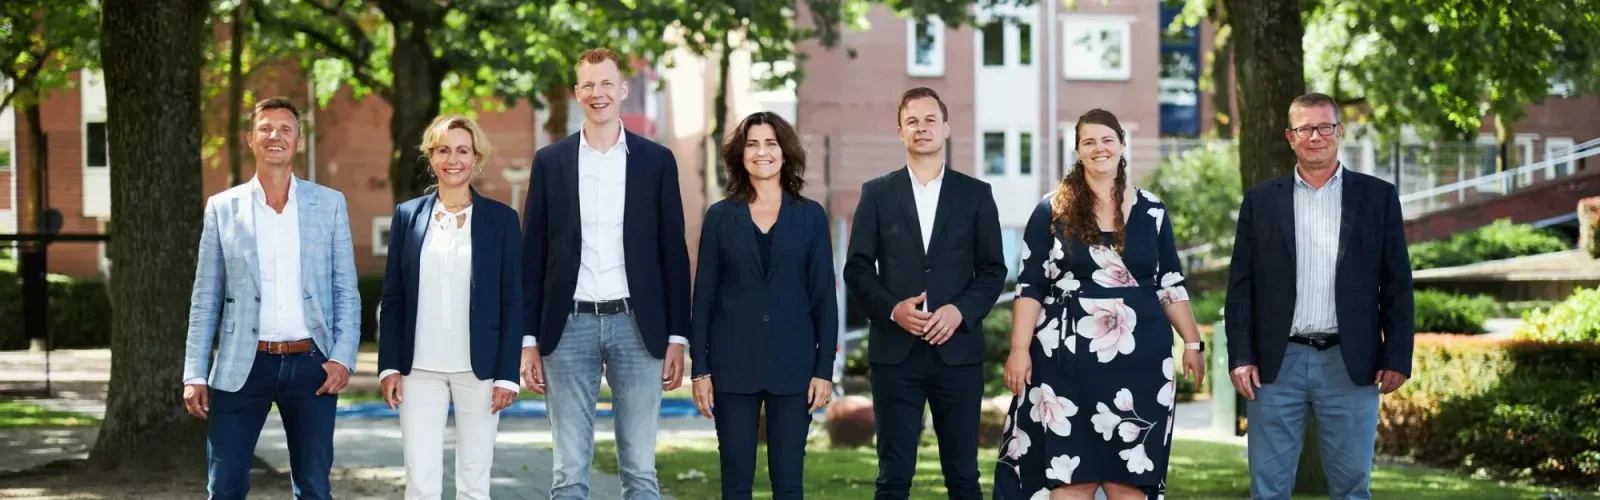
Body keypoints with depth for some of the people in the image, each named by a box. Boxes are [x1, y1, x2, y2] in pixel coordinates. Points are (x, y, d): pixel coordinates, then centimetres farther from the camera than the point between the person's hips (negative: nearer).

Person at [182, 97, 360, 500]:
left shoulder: (329, 204, 5)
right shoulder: (223, 208, 5)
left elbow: (346, 292, 5)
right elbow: (205, 300, 6)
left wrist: (343, 358, -7)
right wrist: (195, 375, 0)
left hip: (311, 365, 0)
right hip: (242, 367, 0)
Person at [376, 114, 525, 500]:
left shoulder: (501, 218, 2)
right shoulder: (407, 215, 7)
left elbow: (513, 302, 0)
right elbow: (392, 299, 8)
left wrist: (507, 374, -5)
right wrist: (389, 366, 0)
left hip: (479, 368, -1)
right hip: (420, 369, 1)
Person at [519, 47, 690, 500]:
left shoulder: (657, 160, 5)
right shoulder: (550, 161, 7)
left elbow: (673, 253, 5)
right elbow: (532, 255, 7)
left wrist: (677, 336, 0)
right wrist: (529, 340, 2)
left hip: (637, 326, 0)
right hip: (569, 327, 1)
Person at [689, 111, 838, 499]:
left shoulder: (810, 215, 4)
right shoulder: (720, 216, 4)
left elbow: (824, 297, 2)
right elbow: (704, 296, 4)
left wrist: (825, 369, -4)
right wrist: (700, 368, -2)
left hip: (792, 363, 0)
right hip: (734, 363, 0)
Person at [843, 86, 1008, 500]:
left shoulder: (975, 194, 8)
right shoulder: (877, 193, 7)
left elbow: (993, 269, 6)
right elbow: (857, 269, 4)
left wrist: (961, 310, -12)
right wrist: (892, 309, -13)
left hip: (957, 349, 0)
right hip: (895, 351, 0)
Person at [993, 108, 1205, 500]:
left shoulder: (1151, 210, 8)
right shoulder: (1053, 211, 1)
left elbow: (1170, 284, 12)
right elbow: (1029, 287, 0)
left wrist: (1192, 342, 9)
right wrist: (1020, 349, -7)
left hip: (1140, 358, 2)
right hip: (1069, 359, -2)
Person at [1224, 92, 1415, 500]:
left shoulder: (1378, 196, 5)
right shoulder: (1261, 200, 7)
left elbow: (1397, 285, 4)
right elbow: (1241, 286, 5)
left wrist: (1397, 358, -1)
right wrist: (1240, 357, -3)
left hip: (1350, 364, 0)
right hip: (1277, 363, 0)